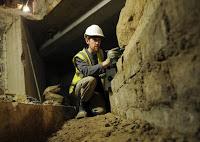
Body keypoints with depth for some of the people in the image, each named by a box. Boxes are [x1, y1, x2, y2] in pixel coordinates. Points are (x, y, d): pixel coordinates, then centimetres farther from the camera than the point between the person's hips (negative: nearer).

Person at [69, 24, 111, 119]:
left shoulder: (101, 53, 7)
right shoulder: (80, 57, -12)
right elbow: (86, 71, -33)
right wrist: (102, 65, -45)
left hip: (96, 90, 4)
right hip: (81, 88, -3)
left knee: (100, 111, -23)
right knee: (91, 79, -37)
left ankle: (89, 105, 12)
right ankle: (82, 105, -14)